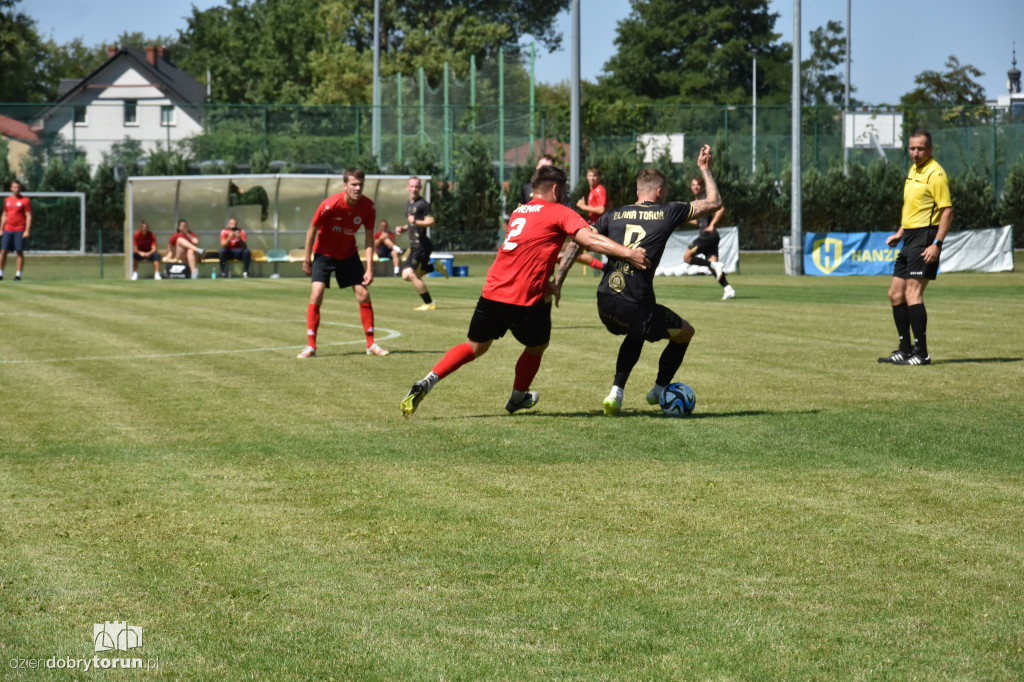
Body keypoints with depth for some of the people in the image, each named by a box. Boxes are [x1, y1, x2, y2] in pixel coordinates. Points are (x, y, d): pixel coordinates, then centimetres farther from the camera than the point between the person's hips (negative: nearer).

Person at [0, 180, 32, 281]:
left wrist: (27, 230, -13)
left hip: (20, 230, -4)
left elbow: (29, 216, -5)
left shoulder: (25, 200, -2)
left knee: (20, 252, -4)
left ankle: (18, 274, 1)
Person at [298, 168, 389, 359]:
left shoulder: (368, 207, -16)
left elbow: (369, 238, -8)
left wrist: (369, 268, -15)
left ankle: (371, 344, 11)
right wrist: (307, 260, -7)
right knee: (317, 294, -17)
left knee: (363, 294, -2)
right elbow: (312, 230, -13)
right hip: (324, 253, -3)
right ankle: (310, 346, -10)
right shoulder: (330, 205, -26)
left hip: (349, 254, 3)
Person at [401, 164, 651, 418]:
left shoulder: (518, 212, 21)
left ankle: (425, 384, 1)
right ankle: (517, 399, 35)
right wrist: (627, 253, -19)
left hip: (492, 292, 6)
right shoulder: (560, 213, -2)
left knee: (475, 347, 17)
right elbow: (589, 239, -15)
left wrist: (547, 285, 31)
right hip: (525, 300, -6)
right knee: (537, 346, 21)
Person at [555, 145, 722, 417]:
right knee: (685, 333, 22)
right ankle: (660, 390, 33)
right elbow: (714, 202, 15)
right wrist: (705, 169, 28)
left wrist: (558, 280, 11)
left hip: (605, 303, 5)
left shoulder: (614, 215, 14)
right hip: (635, 307, -5)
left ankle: (616, 393, 23)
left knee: (636, 333, 36)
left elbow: (578, 243, 9)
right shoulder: (667, 213, 4)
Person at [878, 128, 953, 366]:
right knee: (895, 295, 11)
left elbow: (947, 211, -16)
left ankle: (921, 354, -13)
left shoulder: (935, 174, -12)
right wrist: (900, 233, 20)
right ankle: (905, 350, 19)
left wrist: (936, 244, -23)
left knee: (912, 294, -15)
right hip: (910, 239, 10)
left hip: (925, 239, -10)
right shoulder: (912, 170, 16)